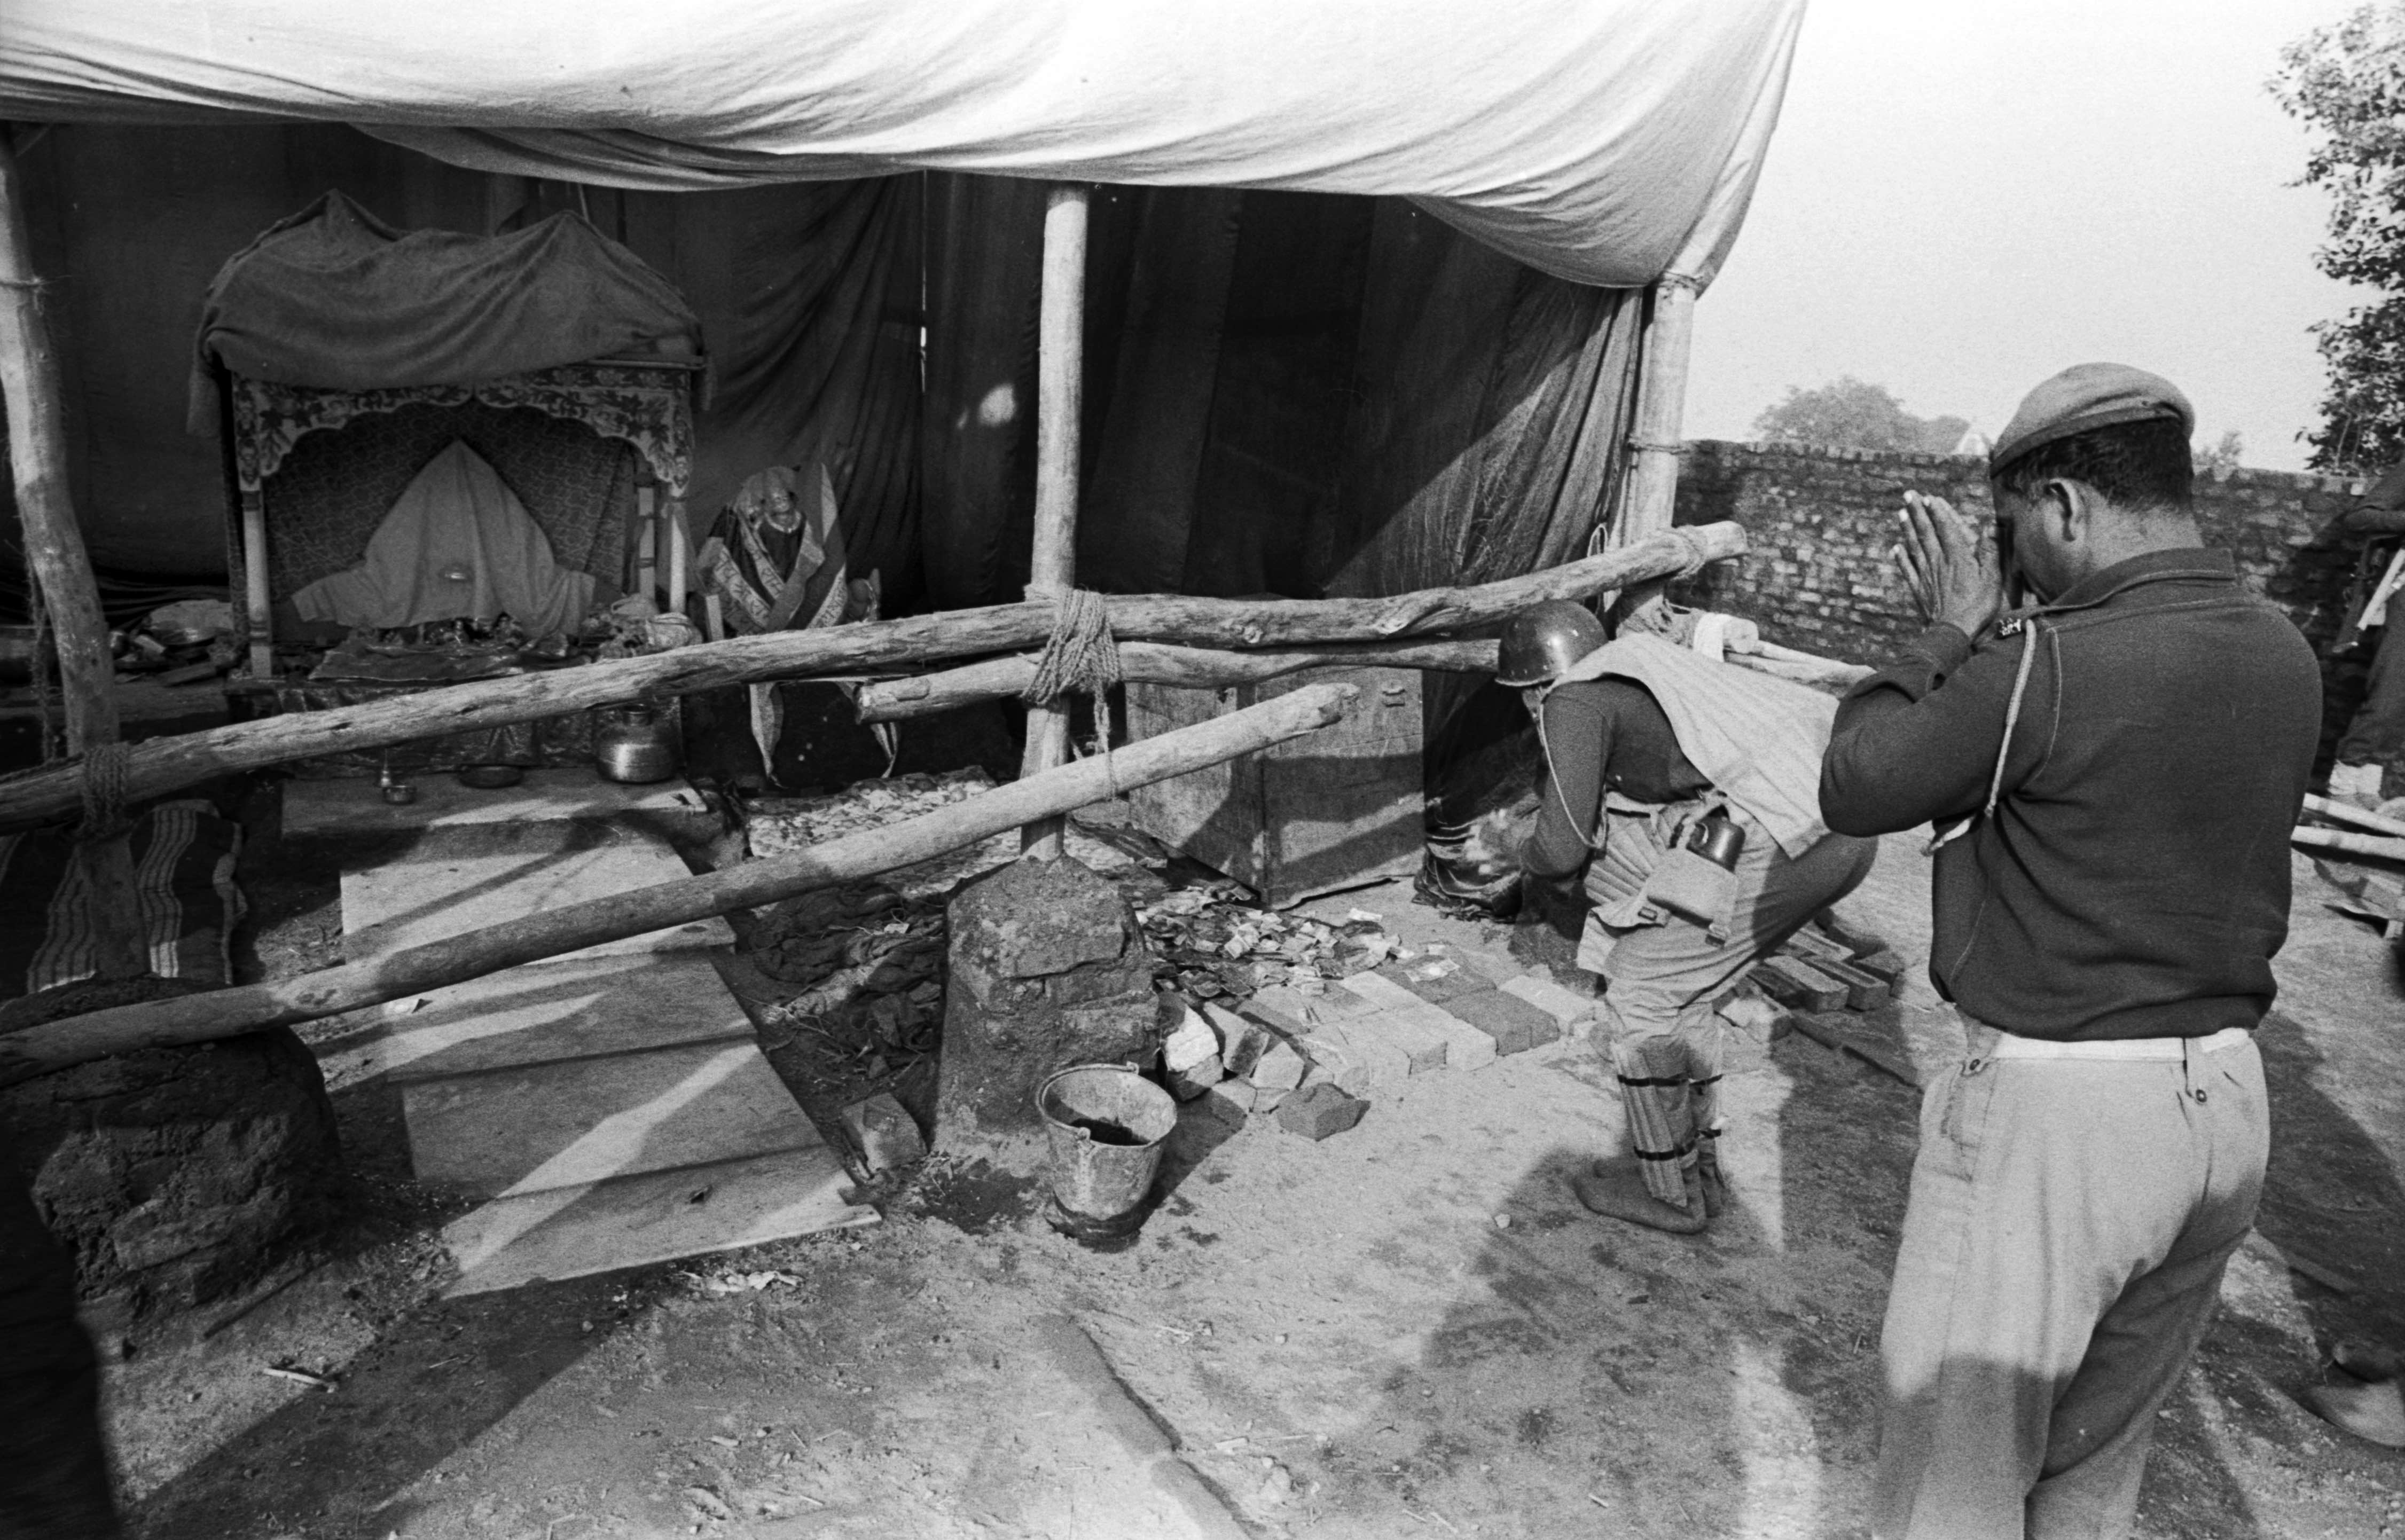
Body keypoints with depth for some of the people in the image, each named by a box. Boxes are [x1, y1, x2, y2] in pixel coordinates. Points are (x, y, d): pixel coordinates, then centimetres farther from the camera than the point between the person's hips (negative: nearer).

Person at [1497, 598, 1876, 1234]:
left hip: (1771, 843, -9)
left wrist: (1530, 855, 20)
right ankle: (1702, 1171, 32)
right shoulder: (1653, 668, 28)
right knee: (1685, 990, 22)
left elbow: (1563, 848, -1)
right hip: (1845, 828, 9)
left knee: (1641, 995, 8)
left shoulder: (1574, 702, 3)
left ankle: (1671, 1193, 20)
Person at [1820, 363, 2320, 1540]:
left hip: (2053, 1103, -7)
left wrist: (1953, 637, 0)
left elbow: (1854, 790, -10)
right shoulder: (2285, 660, 2)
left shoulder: (2042, 667, -21)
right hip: (2228, 1098, 8)